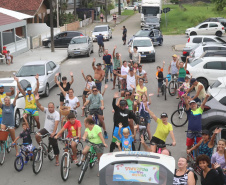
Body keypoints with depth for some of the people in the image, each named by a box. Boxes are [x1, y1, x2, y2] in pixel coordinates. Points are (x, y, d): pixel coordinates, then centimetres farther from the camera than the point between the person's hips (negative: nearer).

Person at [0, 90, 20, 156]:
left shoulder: (12, 106, -3)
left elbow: (15, 100, -19)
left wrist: (17, 94, -36)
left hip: (11, 124, -1)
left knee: (13, 139, 6)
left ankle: (17, 151, 19)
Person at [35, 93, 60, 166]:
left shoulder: (56, 114, -12)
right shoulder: (46, 110, 0)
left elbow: (56, 123, -23)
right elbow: (40, 106, -12)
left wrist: (53, 132, -33)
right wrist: (37, 100, -30)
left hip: (53, 132, -3)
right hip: (46, 129, 3)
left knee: (55, 146, 3)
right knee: (37, 135, -26)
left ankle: (57, 160, 18)